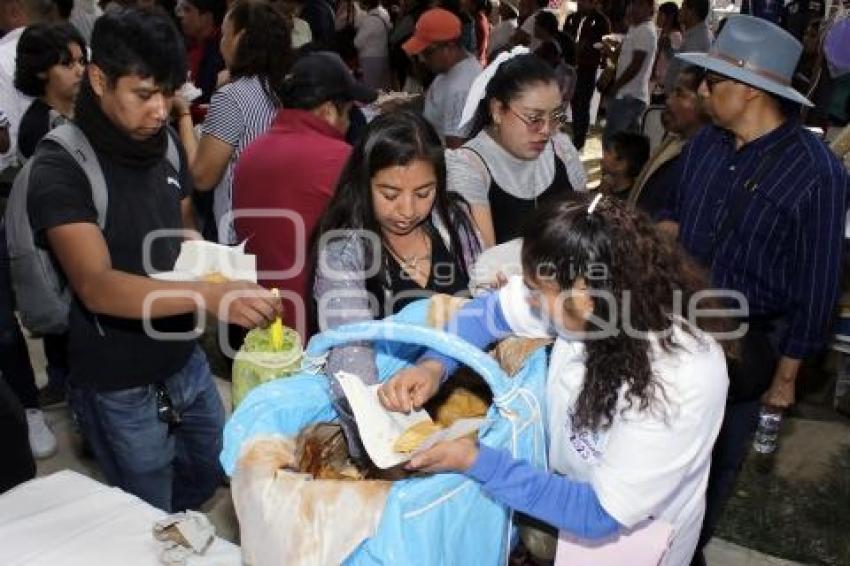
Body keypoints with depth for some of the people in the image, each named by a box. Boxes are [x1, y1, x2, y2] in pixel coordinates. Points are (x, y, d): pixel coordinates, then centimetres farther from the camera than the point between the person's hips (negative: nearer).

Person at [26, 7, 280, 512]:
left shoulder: (165, 145, 0)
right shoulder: (60, 166, -20)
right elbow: (96, 286, -32)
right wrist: (211, 296, -45)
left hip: (187, 361, 7)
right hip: (120, 387, -6)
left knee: (212, 473, 24)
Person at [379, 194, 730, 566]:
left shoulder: (681, 380, -34)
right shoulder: (576, 298, -20)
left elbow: (602, 514, -26)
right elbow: (489, 310, -2)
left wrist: (476, 462, -27)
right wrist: (433, 365, -19)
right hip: (563, 492, 5)